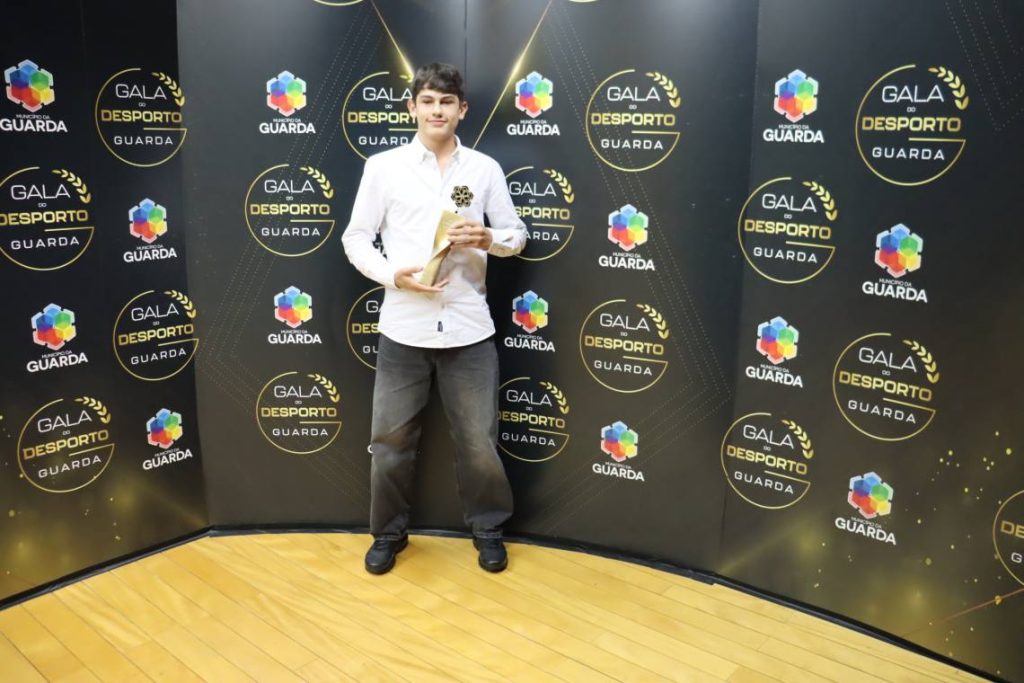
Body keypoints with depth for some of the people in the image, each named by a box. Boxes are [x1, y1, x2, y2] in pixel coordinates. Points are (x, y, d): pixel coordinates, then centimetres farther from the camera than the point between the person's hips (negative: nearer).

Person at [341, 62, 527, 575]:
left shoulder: (485, 169, 5)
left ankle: (488, 528, 31)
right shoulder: (383, 167, 2)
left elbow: (517, 235, 11)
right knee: (390, 442, 9)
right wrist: (393, 274, -14)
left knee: (479, 442, 8)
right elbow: (355, 239, 4)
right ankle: (389, 532, 31)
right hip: (404, 328, 0)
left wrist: (485, 238, -11)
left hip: (468, 328, 1)